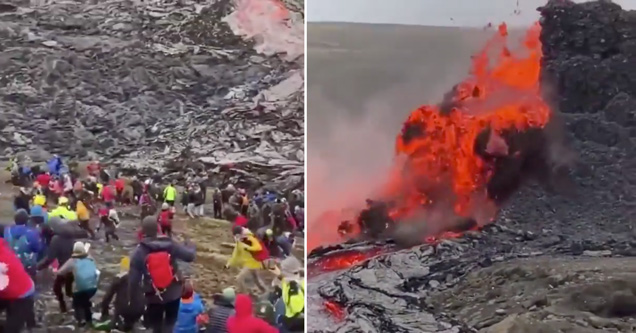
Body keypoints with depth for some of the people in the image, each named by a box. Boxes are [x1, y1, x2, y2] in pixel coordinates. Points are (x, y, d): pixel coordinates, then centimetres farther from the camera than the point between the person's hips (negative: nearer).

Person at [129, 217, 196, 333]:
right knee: (171, 323, 18)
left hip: (154, 296, -1)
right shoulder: (169, 244, -14)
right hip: (173, 293, 1)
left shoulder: (138, 252, -15)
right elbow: (189, 255, -8)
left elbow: (133, 279, -14)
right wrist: (190, 246, 14)